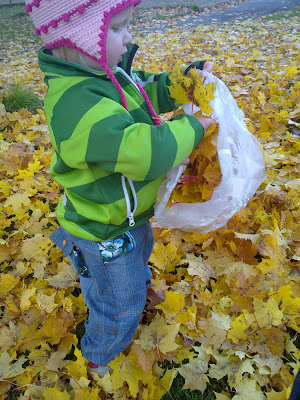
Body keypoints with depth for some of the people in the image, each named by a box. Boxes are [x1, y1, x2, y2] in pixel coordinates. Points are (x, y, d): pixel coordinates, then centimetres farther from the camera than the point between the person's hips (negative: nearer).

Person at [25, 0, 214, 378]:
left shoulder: (106, 73, -5)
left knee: (141, 252, 38)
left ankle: (140, 286, 74)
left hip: (128, 211, 9)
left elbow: (148, 92, 11)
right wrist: (191, 127, -27)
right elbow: (146, 152, -43)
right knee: (121, 306, 17)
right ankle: (97, 359, 50)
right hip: (106, 233, -9)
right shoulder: (76, 105, -36)